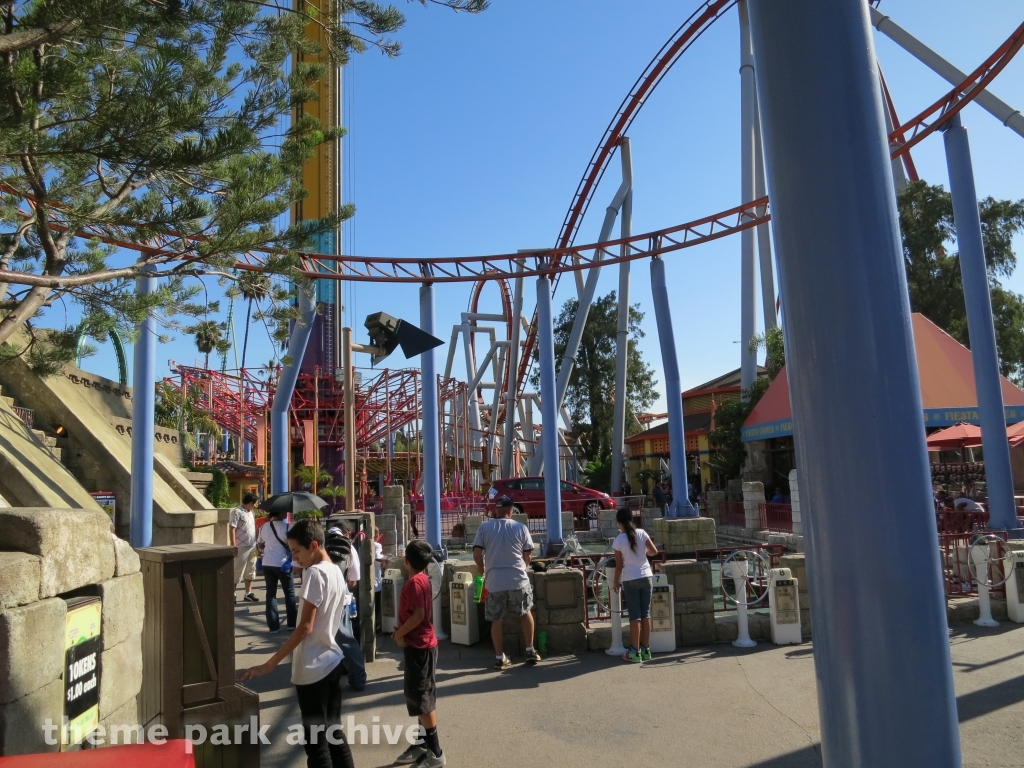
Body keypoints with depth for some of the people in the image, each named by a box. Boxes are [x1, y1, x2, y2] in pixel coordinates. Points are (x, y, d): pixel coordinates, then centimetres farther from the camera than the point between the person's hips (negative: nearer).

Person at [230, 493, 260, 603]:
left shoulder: (250, 512, 14)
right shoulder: (237, 512, -12)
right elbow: (232, 529, -16)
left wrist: (256, 543, 15)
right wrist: (233, 546, -20)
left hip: (252, 546, 8)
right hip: (241, 547, -8)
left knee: (250, 571, 14)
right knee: (237, 572, -2)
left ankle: (248, 594, 23)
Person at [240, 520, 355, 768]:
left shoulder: (315, 573, -17)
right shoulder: (336, 572, 8)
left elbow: (305, 626, -21)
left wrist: (270, 664, -19)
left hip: (313, 668, -9)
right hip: (332, 661, 9)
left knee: (315, 740, 2)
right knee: (333, 732, 17)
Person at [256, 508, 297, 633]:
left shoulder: (264, 527, 5)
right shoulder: (286, 527, -12)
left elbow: (259, 546, 14)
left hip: (267, 564, 5)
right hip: (283, 564, -5)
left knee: (271, 594, 9)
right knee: (289, 593, 10)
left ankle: (273, 626, 9)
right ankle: (292, 623, 16)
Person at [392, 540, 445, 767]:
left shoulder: (414, 582, -20)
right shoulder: (423, 578, 8)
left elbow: (418, 615, -27)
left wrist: (399, 634, -14)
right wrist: (402, 630, 8)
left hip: (419, 646, -10)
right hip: (421, 644, 10)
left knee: (422, 699, -2)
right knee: (420, 697, 16)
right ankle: (423, 744, 26)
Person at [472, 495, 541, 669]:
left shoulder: (484, 527, 0)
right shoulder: (521, 527, 1)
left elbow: (476, 553, -3)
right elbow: (528, 556, 4)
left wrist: (482, 570, 15)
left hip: (494, 581, 0)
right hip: (518, 579, 1)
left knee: (496, 620, 10)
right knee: (525, 612, 21)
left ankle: (500, 658, 16)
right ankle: (530, 651, 22)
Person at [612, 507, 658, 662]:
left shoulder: (618, 540, -9)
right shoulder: (641, 533, -2)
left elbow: (619, 565, -6)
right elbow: (654, 551, 0)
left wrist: (616, 582, 6)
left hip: (630, 580, -3)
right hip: (646, 577, 3)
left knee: (635, 615, 3)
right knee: (646, 613, 10)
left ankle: (635, 651, 7)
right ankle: (646, 650, 16)